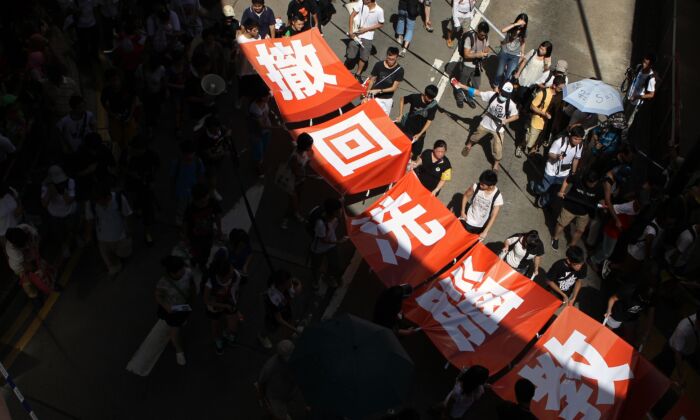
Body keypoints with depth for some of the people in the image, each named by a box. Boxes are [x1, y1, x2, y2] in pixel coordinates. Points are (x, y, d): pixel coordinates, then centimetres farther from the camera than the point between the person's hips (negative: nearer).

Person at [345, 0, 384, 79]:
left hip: (367, 37, 0)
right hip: (356, 33, 0)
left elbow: (381, 24, -5)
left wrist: (366, 29, -15)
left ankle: (358, 74, 32)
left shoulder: (379, 11, -18)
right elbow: (352, 15, -7)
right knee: (350, 55, 7)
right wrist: (350, 30, -13)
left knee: (364, 57, 11)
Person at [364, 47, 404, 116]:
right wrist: (367, 96, 0)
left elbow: (394, 88, -9)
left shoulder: (399, 70, -10)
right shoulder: (379, 65, -8)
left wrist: (379, 91, -19)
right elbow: (372, 80, 2)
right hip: (374, 97, 0)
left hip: (387, 100, 0)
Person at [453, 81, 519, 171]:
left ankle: (496, 163, 33)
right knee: (475, 136, 26)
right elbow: (476, 92, -18)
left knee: (498, 148, 3)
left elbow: (515, 116, -10)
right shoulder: (491, 95, -22)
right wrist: (461, 86, -22)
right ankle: (469, 145, 61)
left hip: (498, 128, -2)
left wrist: (505, 121, -26)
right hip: (486, 123, 2)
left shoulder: (511, 104, -24)